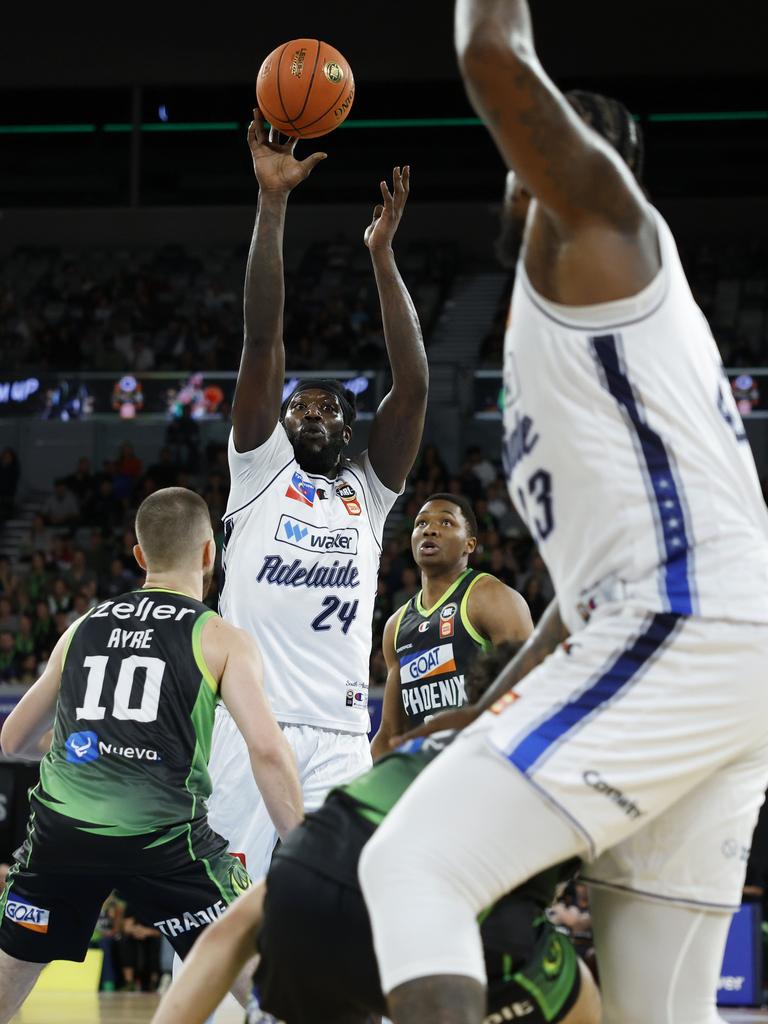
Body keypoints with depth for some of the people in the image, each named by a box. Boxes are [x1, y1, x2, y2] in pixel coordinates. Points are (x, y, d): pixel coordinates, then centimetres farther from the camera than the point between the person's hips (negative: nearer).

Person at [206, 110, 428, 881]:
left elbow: (413, 383, 8)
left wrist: (382, 253, 5)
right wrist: (272, 202, -2)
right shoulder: (260, 468, 14)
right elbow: (262, 340, 5)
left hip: (339, 737, 2)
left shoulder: (369, 489, 20)